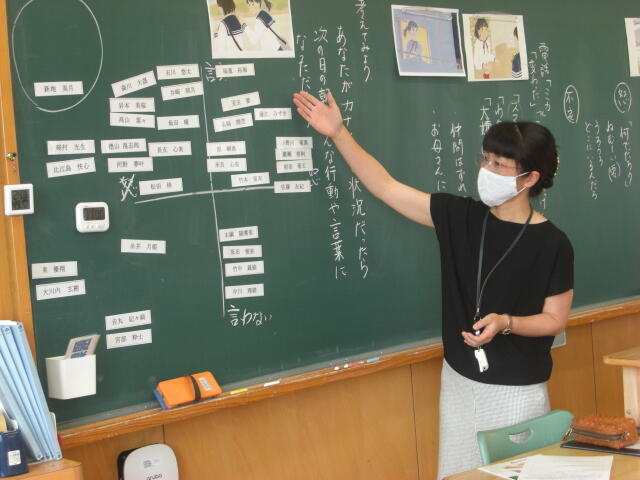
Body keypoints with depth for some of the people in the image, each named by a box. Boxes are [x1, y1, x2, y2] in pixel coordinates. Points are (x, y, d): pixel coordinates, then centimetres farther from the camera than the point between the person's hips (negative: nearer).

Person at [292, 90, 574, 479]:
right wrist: (338, 134, -6)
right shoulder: (460, 216, -2)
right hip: (459, 381, 4)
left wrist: (505, 323, -26)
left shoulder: (552, 244, -13)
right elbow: (386, 188, -2)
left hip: (518, 392, -4)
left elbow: (556, 320, -7)